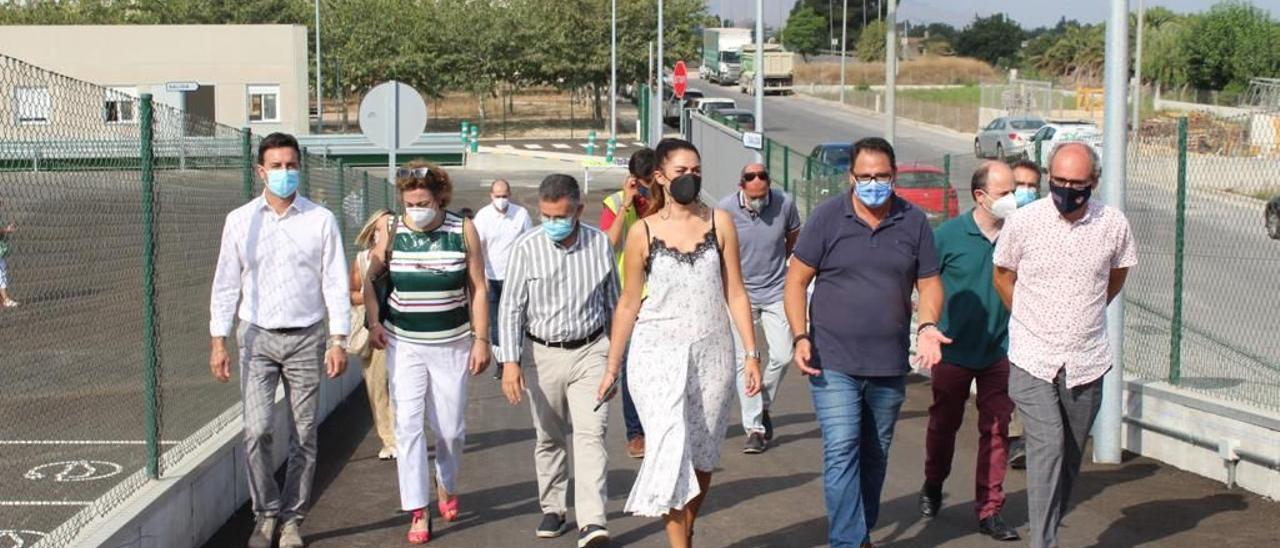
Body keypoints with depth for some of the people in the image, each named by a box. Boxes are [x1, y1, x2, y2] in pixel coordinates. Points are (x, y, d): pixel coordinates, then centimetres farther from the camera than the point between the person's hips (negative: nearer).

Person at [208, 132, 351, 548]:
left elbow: (336, 283, 1)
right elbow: (226, 284, 6)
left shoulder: (321, 220, 1)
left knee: (304, 436, 3)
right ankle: (266, 514, 9)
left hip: (305, 338, 0)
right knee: (257, 432, -8)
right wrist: (218, 340, 0)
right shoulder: (240, 221, 3)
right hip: (257, 337, 0)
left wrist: (338, 341, -5)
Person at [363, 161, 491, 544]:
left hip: (452, 344, 0)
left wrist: (481, 339, -4)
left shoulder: (463, 231, -5)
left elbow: (478, 288, -1)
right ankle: (418, 513, 0)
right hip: (403, 344, 0)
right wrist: (374, 322, -2)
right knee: (407, 425, -6)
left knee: (450, 427, 5)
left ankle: (446, 484, 35)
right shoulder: (391, 231, -3)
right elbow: (369, 278, 9)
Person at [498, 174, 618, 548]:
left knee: (591, 434, -11)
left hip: (590, 352, 0)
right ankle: (552, 509, 29)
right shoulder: (527, 248, -8)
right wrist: (510, 361, -12)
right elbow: (512, 308, -4)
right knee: (549, 439, 12)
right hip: (544, 354, 0)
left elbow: (613, 302, 9)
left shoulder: (600, 244, -2)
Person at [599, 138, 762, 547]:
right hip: (658, 353, -2)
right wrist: (612, 367, 6)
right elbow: (629, 303, 5)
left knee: (702, 456, 10)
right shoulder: (643, 233, -1)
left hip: (712, 354, 2)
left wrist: (752, 353, -1)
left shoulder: (719, 223, 2)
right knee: (671, 450, -11)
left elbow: (735, 293, 4)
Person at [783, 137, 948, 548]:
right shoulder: (827, 218, -4)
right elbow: (796, 281, -1)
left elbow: (929, 283, 8)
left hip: (890, 364, 3)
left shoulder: (914, 222, 3)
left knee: (875, 455, 15)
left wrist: (927, 326, -11)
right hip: (834, 362, -3)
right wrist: (800, 337, -12)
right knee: (841, 452, -11)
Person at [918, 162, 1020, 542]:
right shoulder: (949, 234, -8)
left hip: (1000, 352, 1)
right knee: (943, 424, 15)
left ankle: (989, 510, 11)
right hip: (954, 350, -1)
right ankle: (932, 487, 39)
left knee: (996, 430, 1)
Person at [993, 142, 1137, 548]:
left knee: (1070, 455, 11)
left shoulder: (1113, 224, -3)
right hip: (1033, 360, -2)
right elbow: (1003, 275, 10)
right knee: (1047, 446, -15)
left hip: (1087, 360, 3)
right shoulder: (1024, 222, -7)